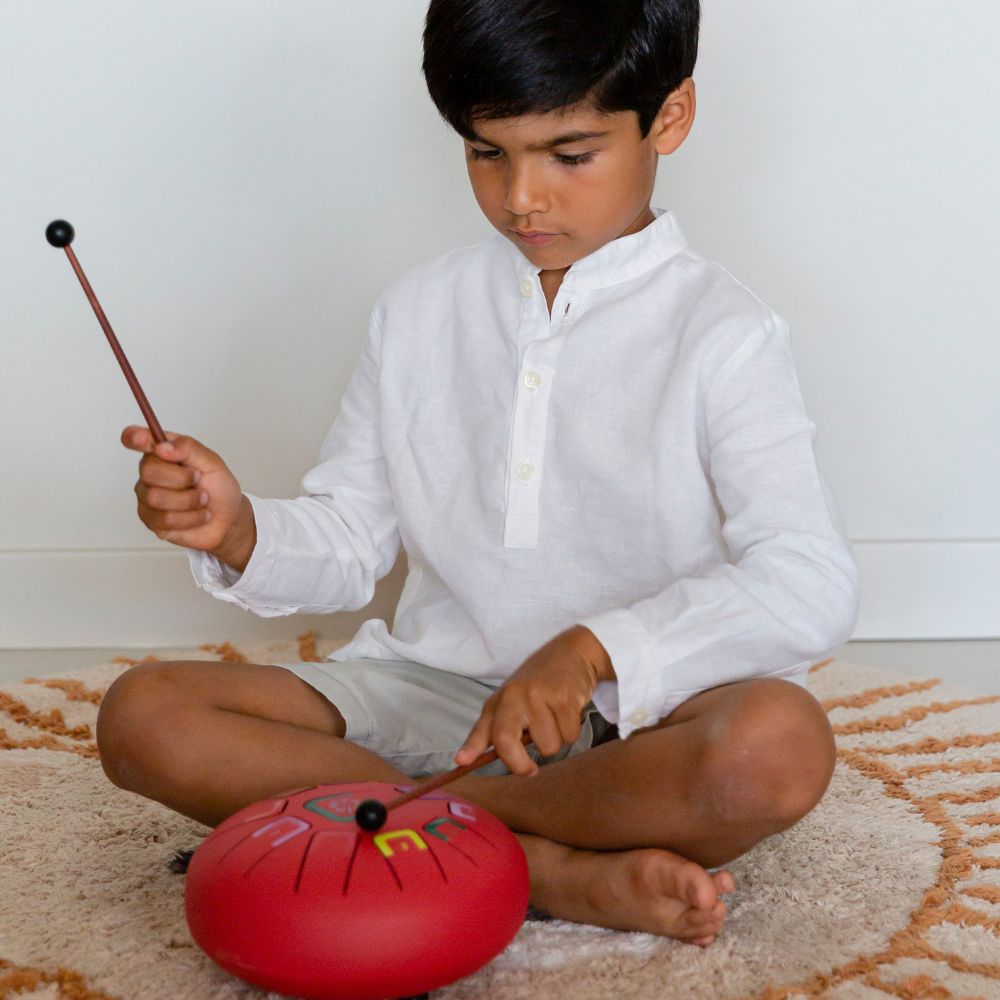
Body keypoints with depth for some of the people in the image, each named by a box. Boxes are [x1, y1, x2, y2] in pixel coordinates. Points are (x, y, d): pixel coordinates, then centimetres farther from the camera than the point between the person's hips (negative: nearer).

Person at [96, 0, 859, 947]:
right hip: (432, 691, 5)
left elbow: (810, 588, -18)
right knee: (141, 715, -15)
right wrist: (239, 531, -13)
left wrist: (598, 649, -31)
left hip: (637, 716, -4)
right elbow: (350, 544, 10)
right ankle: (561, 872, -24)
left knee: (783, 742, -37)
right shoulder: (419, 309, 8)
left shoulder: (720, 334, -7)